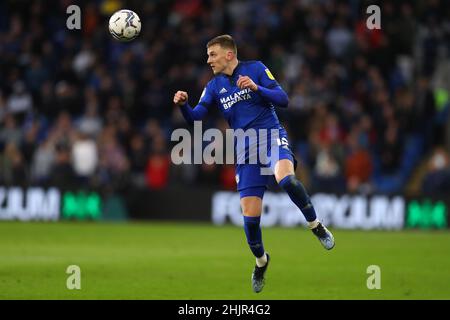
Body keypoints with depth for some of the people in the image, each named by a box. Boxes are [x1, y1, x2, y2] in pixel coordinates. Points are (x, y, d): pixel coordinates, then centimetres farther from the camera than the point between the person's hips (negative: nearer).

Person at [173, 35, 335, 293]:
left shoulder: (255, 69, 1)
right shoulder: (214, 86, 11)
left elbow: (283, 100, -5)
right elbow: (195, 117, 1)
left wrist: (256, 88, -20)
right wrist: (184, 104, -20)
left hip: (272, 136, -4)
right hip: (246, 151, 4)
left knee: (286, 179, -36)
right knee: (250, 215, -3)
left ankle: (317, 226, -14)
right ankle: (261, 261, 25)